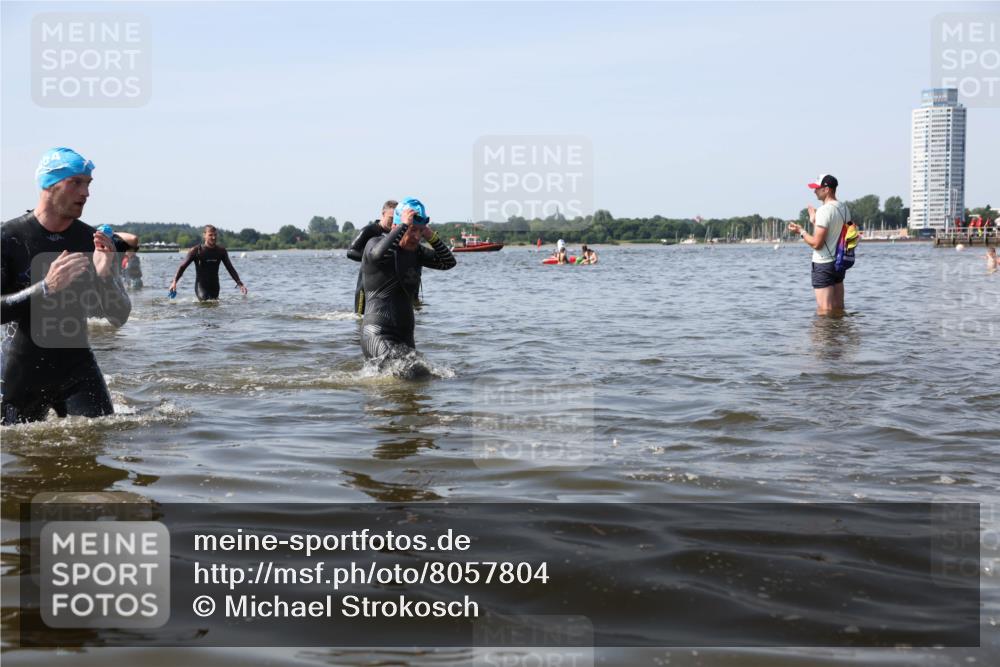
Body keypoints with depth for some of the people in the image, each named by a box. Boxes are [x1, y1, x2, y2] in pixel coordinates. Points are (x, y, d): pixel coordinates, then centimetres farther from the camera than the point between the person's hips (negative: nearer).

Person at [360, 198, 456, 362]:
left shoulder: (416, 251, 13)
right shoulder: (376, 243, -6)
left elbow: (448, 262, 10)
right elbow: (378, 255, -31)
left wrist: (431, 237, -3)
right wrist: (404, 225, -24)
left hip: (405, 337, 8)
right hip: (378, 335, -8)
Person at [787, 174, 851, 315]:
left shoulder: (825, 210, -18)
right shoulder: (845, 208, 8)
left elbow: (817, 243, -20)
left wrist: (801, 231, -5)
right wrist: (815, 221, 22)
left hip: (823, 264, -9)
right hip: (840, 262, 9)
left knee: (824, 311, -5)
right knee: (838, 308, 14)